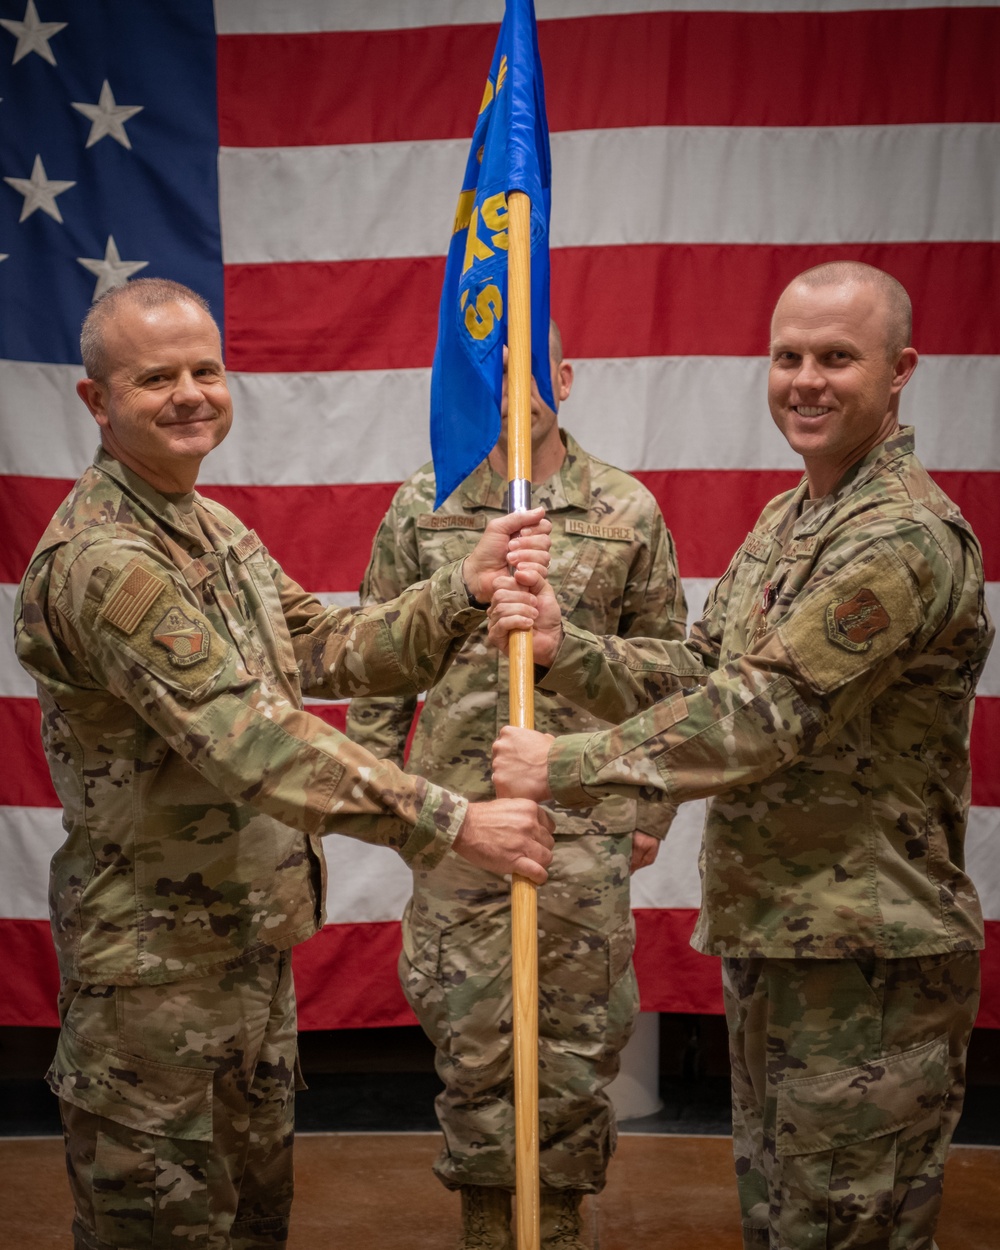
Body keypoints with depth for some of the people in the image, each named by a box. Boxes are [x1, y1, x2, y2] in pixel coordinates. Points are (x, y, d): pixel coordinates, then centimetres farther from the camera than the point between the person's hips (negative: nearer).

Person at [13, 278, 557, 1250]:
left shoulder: (216, 531, 11)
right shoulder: (100, 561, -23)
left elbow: (330, 650, 8)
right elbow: (251, 739, -29)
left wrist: (464, 588, -7)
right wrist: (452, 823, -30)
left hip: (252, 939, 9)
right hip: (159, 960, -9)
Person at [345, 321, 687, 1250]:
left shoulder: (628, 511, 3)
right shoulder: (421, 507, 3)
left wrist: (651, 807, 6)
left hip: (585, 824, 0)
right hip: (457, 820, 0)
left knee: (575, 1040, 8)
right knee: (470, 1043, 5)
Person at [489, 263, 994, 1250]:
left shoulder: (904, 538, -20)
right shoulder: (787, 519, 13)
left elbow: (763, 716, -23)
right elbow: (699, 674, 9)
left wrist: (565, 768, -18)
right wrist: (565, 649, -8)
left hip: (865, 958, -9)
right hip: (766, 939, 9)